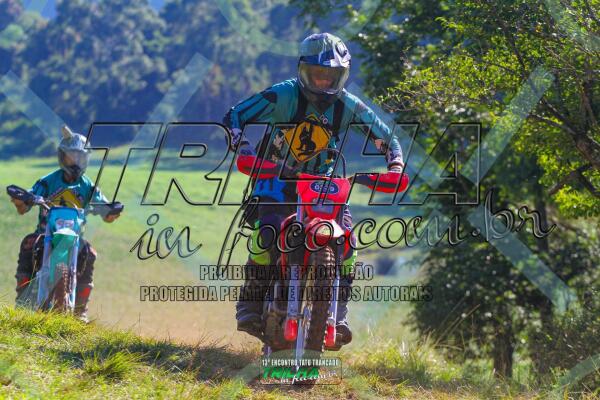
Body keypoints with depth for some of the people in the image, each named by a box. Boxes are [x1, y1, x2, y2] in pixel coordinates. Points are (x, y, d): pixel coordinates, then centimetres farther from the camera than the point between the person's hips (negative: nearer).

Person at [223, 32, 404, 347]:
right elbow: (233, 117, -16)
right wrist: (242, 147, -34)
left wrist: (395, 167, -13)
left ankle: (338, 313, -7)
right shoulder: (283, 95, -15)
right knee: (267, 230, -29)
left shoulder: (348, 106, -5)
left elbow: (386, 138, 5)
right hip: (276, 177, -3)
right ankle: (250, 303, -19)